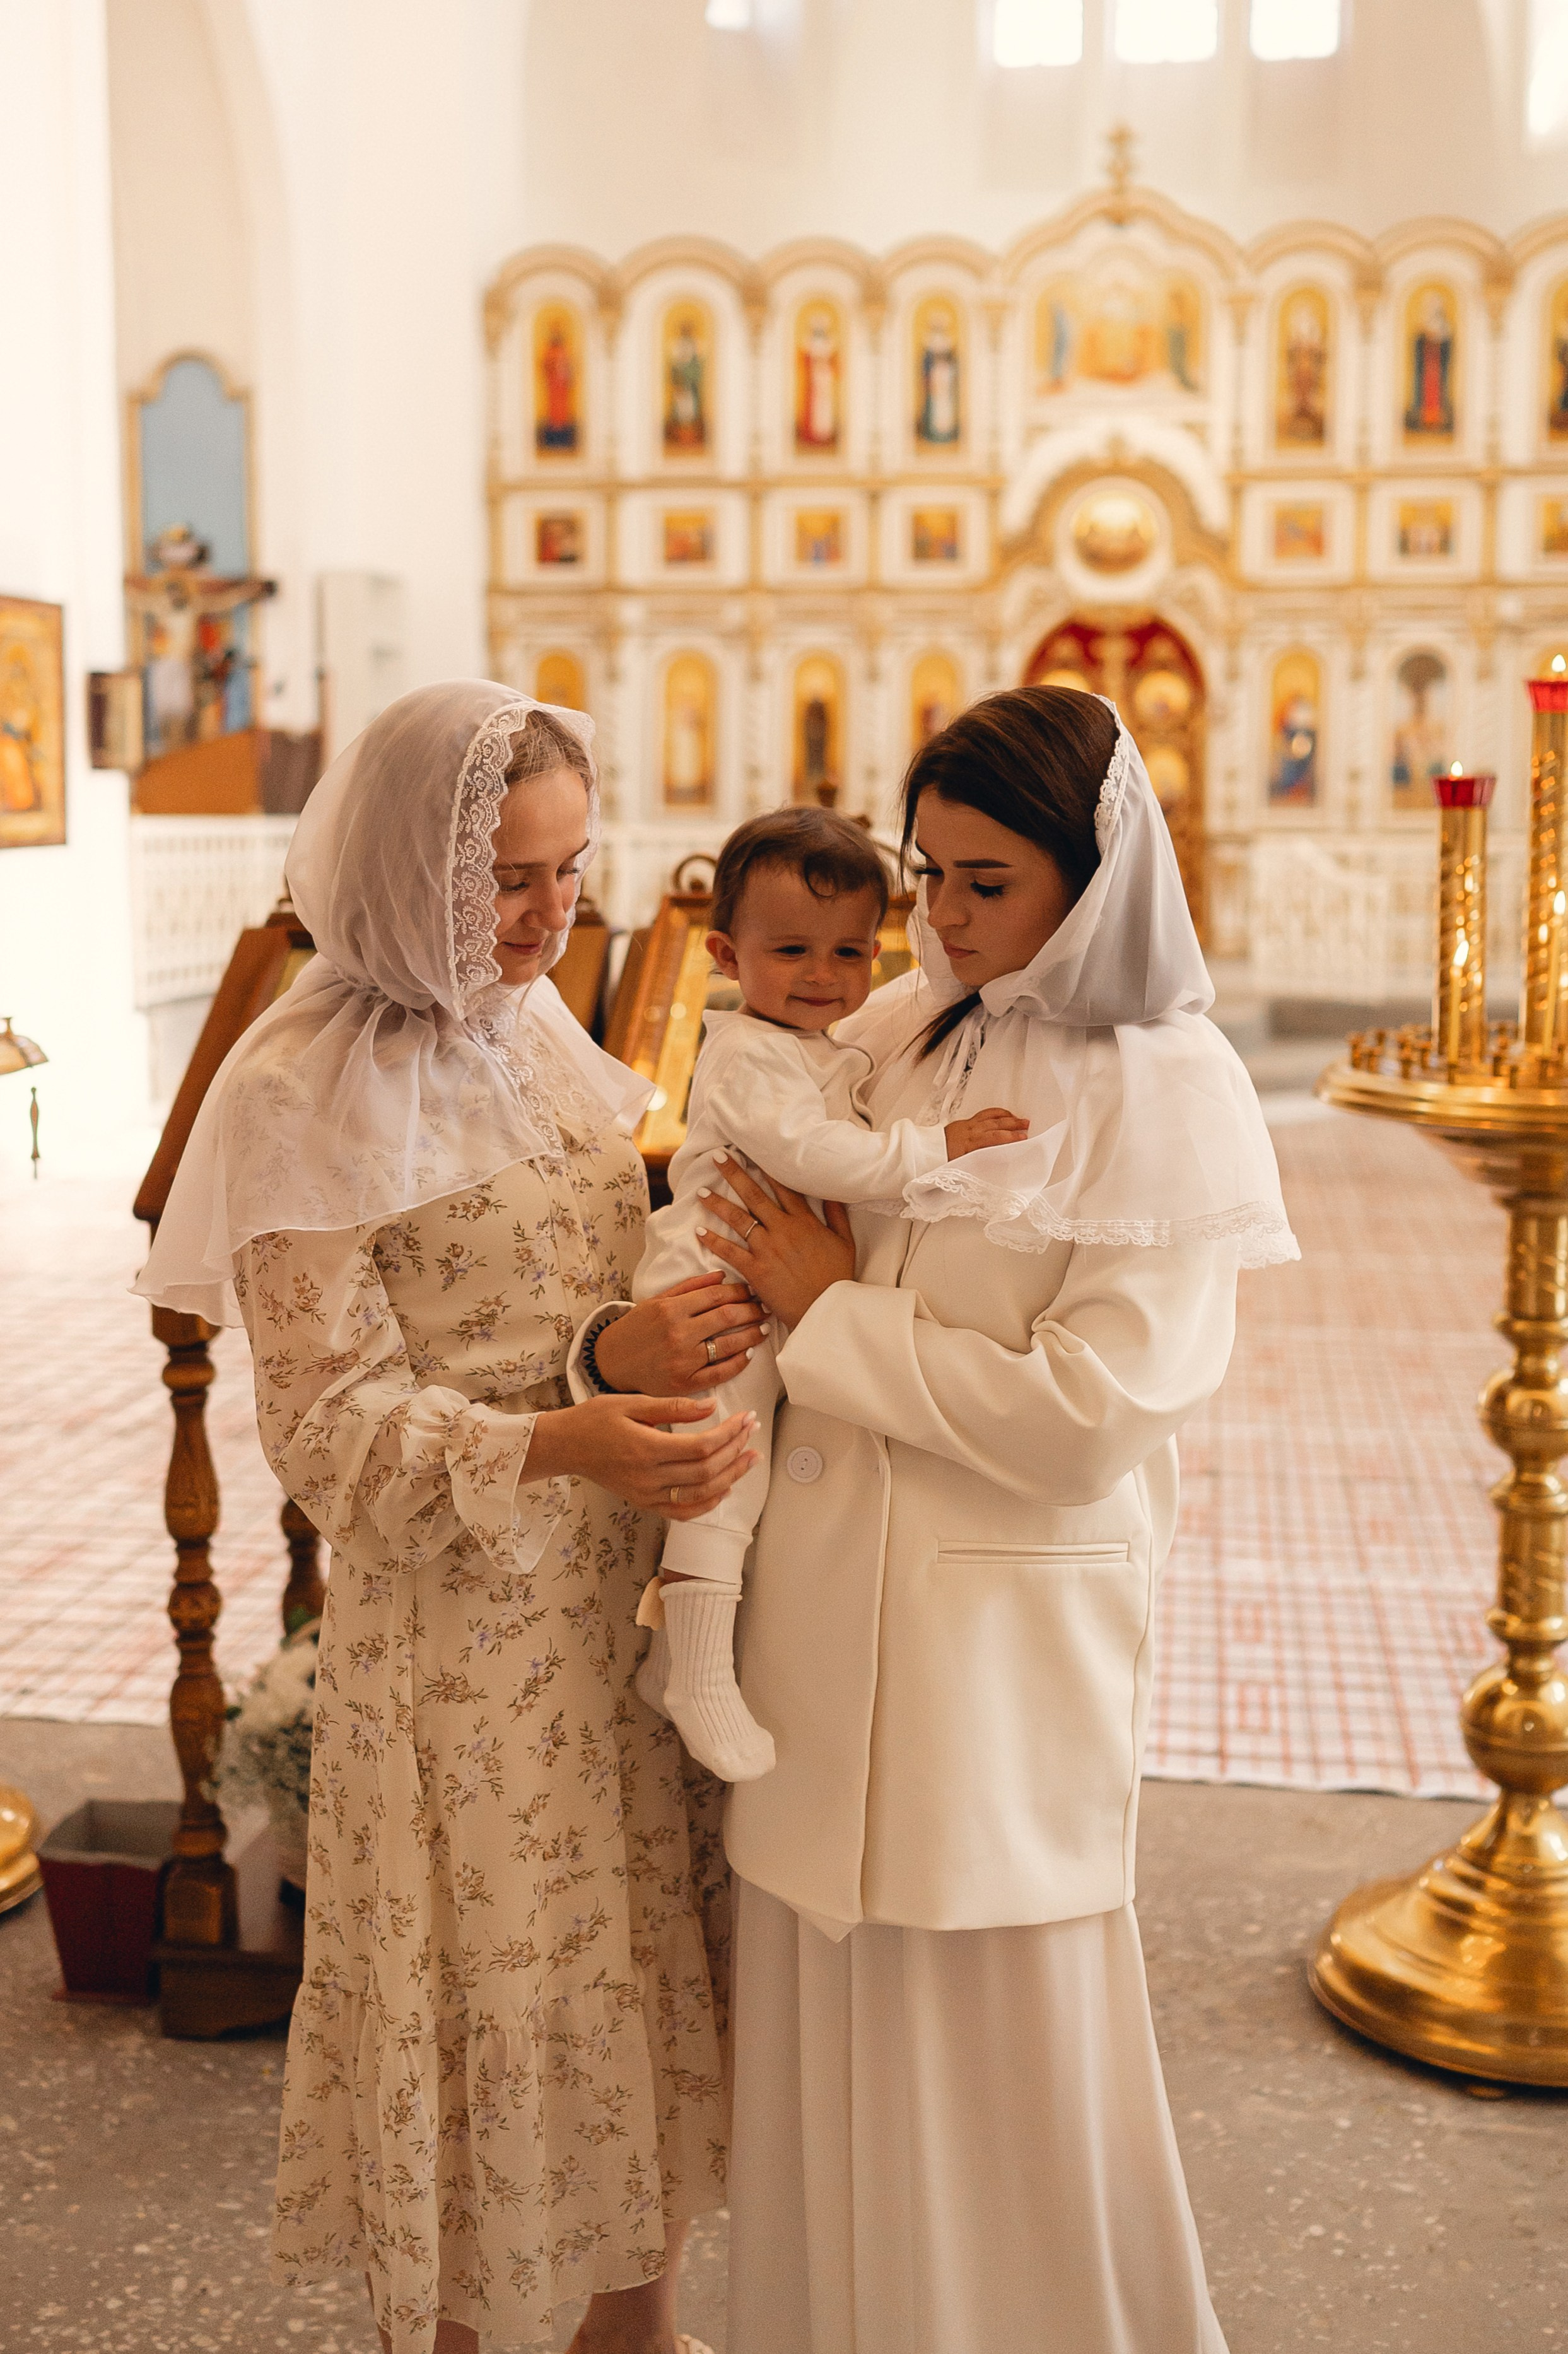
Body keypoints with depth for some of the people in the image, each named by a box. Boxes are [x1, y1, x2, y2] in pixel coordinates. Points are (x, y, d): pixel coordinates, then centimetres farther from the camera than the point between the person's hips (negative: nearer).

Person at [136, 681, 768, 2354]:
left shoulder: (535, 1029, 7)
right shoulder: (313, 1087, -14)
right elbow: (328, 1421, -16)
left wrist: (651, 1343, -3)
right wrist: (564, 1443, -30)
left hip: (624, 1587, 6)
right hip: (454, 1615, -6)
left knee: (642, 1963, 14)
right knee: (490, 1988, 6)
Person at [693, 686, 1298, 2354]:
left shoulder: (1172, 1100, -11)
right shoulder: (891, 1037, 4)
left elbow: (1087, 1414, -17)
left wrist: (833, 1317, -12)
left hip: (1006, 1634, -5)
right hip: (828, 1601, 5)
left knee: (993, 2031, 10)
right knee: (829, 2005, 17)